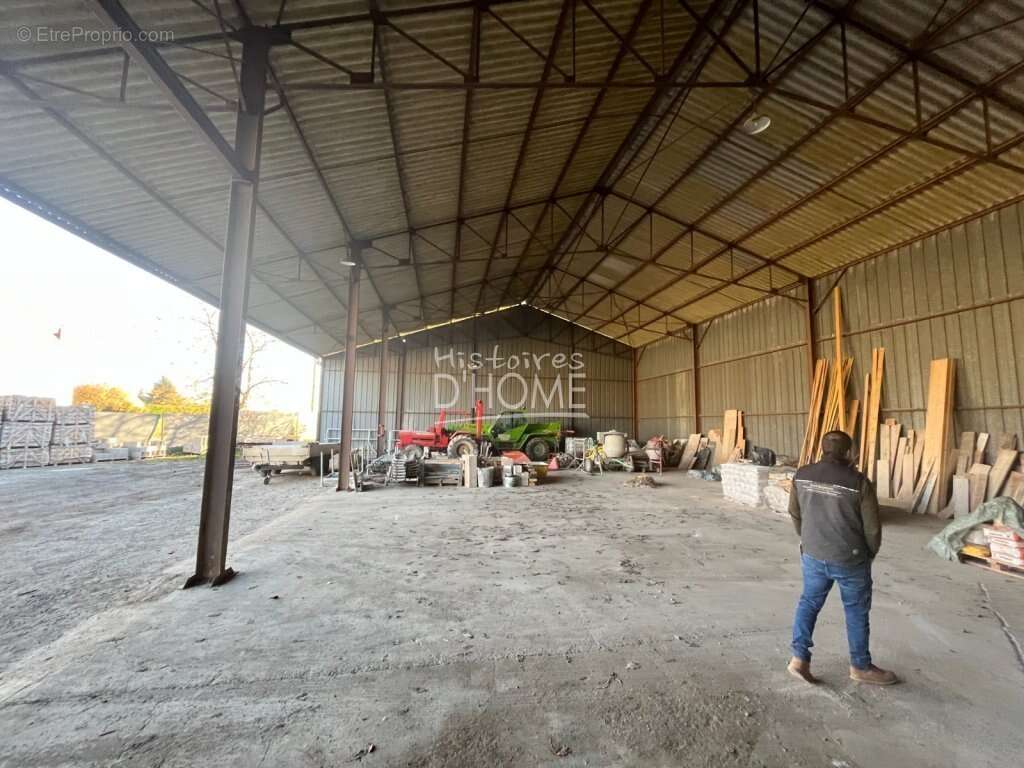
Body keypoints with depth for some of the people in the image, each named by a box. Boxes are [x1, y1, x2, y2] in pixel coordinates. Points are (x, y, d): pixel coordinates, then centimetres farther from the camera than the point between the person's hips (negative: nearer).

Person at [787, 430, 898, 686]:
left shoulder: (802, 475, -5)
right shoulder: (859, 482, -16)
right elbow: (872, 527, -7)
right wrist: (870, 554, 12)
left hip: (813, 555, 3)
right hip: (850, 559, -2)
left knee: (809, 602, 17)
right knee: (857, 611, 17)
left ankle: (799, 657, 16)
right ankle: (861, 667, 34)